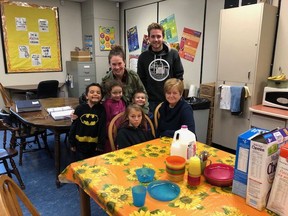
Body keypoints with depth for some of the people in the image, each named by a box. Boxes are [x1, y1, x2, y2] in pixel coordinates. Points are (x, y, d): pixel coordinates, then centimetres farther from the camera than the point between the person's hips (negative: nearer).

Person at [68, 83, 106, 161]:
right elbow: (74, 126, -3)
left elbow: (102, 128, -8)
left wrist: (101, 145, -9)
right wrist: (72, 143, 1)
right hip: (80, 143, 0)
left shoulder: (101, 109, -9)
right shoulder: (80, 108, -9)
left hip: (95, 144, 0)